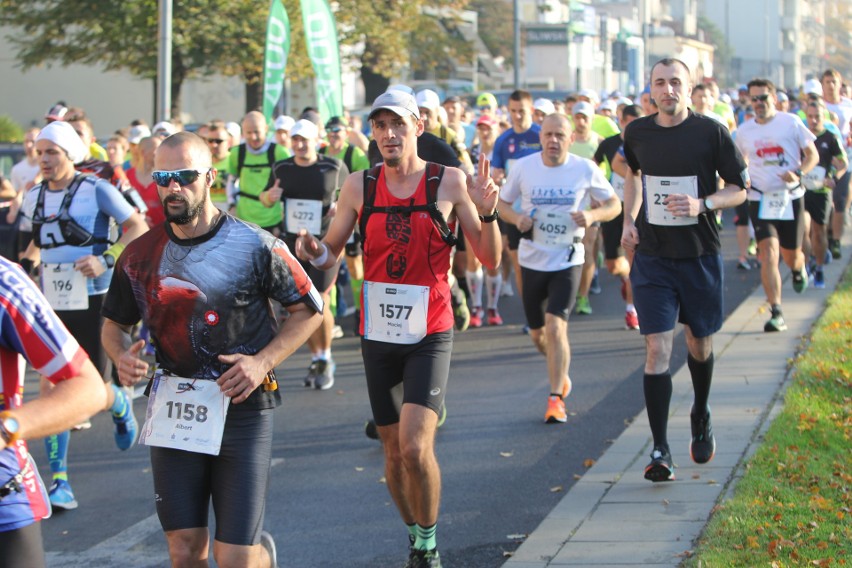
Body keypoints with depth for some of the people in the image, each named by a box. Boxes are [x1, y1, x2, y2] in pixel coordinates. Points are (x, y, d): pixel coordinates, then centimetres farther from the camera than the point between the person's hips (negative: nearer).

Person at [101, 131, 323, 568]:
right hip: (173, 411, 3)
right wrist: (122, 356, -6)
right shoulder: (141, 255, 3)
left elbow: (309, 309, 3)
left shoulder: (254, 246, -7)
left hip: (242, 406, -3)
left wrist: (264, 361, -11)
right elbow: (114, 323, 16)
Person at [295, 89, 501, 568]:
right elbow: (333, 252, 10)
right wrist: (316, 252, -13)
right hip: (378, 334, 3)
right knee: (394, 451, 11)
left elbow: (490, 260, -2)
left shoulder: (449, 182, -5)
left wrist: (487, 213, -20)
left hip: (430, 335, -3)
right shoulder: (359, 187, 2)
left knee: (415, 446, -18)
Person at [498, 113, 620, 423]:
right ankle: (560, 372, 44)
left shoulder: (586, 170, -6)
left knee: (555, 327, -18)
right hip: (532, 259, 3)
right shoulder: (523, 167, -3)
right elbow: (502, 202, 9)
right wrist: (516, 218, -13)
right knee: (538, 334, 13)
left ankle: (556, 398, -8)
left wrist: (593, 215, -17)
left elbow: (614, 205, 4)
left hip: (567, 260, -3)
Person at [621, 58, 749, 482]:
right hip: (652, 257, 1)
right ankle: (660, 450, -9)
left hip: (699, 255, -1)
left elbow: (740, 188, -3)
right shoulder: (636, 133, 0)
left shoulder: (711, 133, -9)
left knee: (699, 342, 15)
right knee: (657, 348, -10)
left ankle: (701, 417, 44)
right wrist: (629, 220, 10)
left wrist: (703, 204, -21)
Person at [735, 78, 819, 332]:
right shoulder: (744, 131, 5)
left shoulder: (791, 122, -3)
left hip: (790, 198, 0)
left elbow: (812, 155, 0)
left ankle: (799, 269, 50)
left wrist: (799, 173, -19)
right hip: (760, 199, 0)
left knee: (791, 255, 10)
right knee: (768, 253, -16)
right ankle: (776, 313, -18)